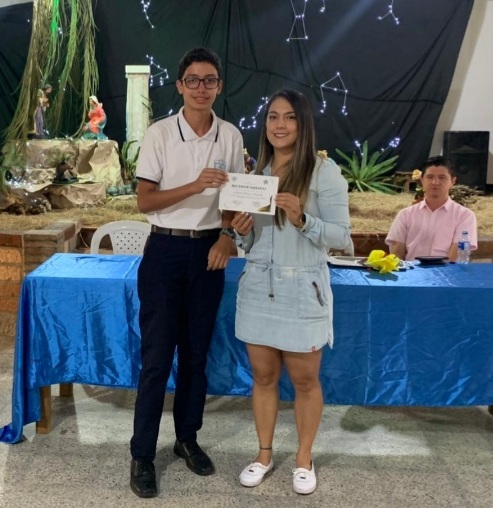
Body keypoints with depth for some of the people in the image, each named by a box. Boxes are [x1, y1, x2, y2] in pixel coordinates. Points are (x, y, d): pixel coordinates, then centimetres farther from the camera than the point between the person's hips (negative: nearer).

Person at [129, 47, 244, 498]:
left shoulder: (230, 136, 3)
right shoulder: (159, 134, -6)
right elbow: (144, 201, -10)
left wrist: (228, 234, -6)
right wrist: (195, 186, -23)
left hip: (209, 250, 3)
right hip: (166, 250, -3)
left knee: (196, 352, 12)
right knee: (157, 356, 0)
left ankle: (188, 438, 29)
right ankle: (142, 454, 12)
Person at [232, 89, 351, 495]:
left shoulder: (325, 172, -7)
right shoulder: (255, 173, 9)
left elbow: (341, 236, -9)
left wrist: (302, 220, -24)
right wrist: (242, 231, -7)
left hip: (302, 290, -4)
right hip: (257, 288, 5)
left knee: (305, 379, 8)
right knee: (263, 376, 13)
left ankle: (304, 459, 27)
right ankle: (264, 454, 30)